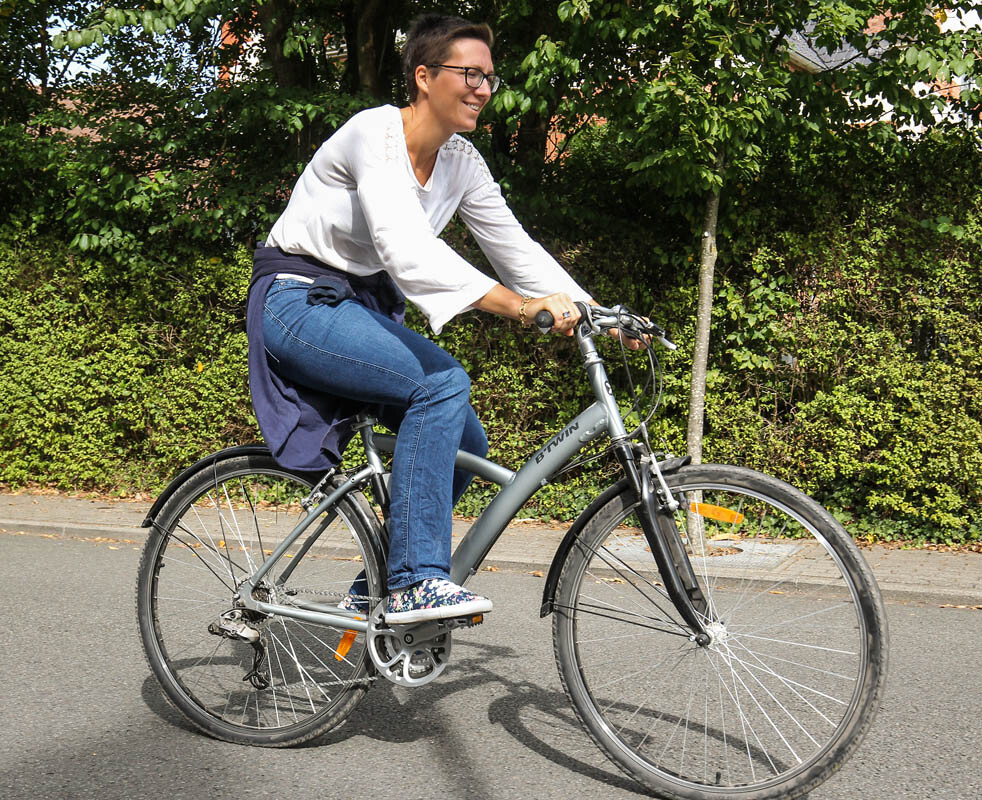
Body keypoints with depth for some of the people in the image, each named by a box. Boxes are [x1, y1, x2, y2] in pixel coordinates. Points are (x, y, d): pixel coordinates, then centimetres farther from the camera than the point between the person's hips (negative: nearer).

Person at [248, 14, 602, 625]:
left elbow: (516, 248, 4)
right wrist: (520, 306, -43)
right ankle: (416, 583, -22)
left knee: (466, 444, -1)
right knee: (443, 382, -28)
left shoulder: (462, 161, 3)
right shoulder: (375, 133, -21)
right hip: (300, 302, -8)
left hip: (364, 309, 8)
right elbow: (407, 251, -36)